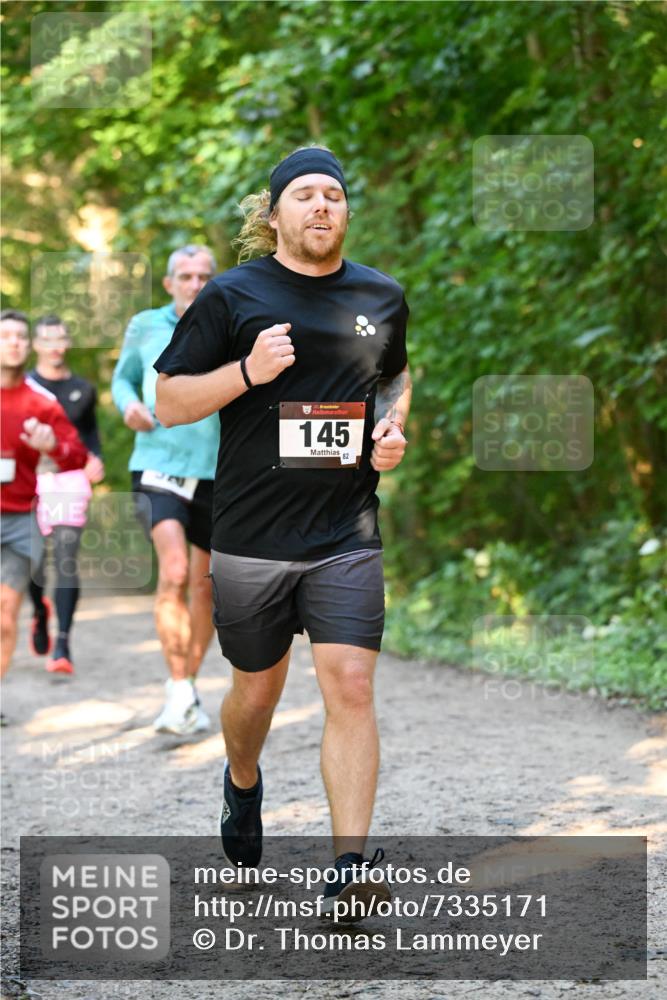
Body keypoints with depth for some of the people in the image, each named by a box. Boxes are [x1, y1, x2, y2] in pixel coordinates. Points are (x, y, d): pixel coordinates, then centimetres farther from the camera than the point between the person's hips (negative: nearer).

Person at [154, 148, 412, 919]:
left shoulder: (382, 297, 8)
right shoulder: (233, 296, -3)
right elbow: (169, 401, -2)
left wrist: (393, 428, 5)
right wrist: (249, 371, -18)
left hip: (347, 537, 1)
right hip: (251, 537, -1)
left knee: (351, 689, -11)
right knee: (257, 688, 13)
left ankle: (349, 870, -11)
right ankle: (242, 784, 47)